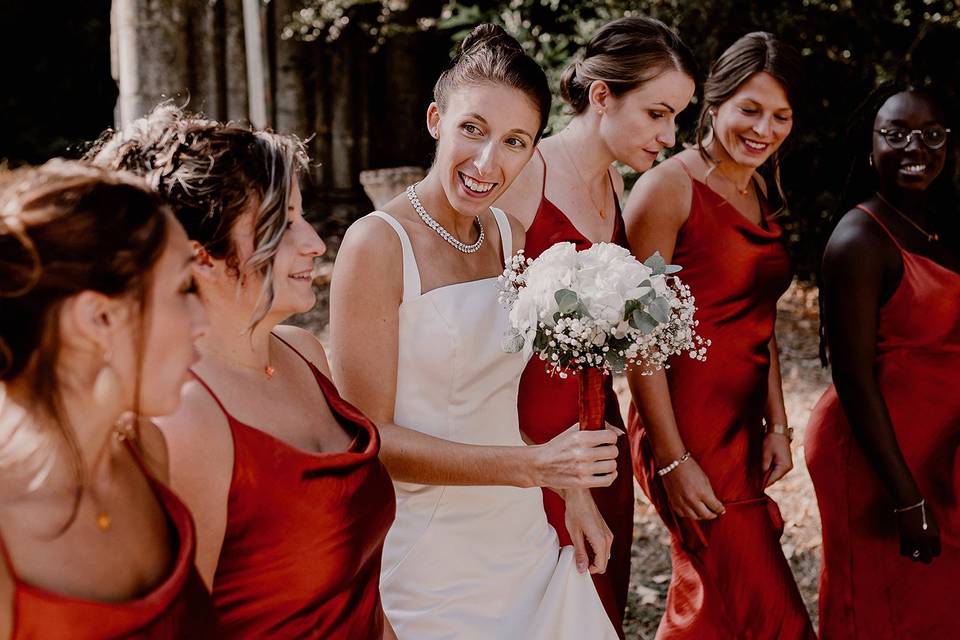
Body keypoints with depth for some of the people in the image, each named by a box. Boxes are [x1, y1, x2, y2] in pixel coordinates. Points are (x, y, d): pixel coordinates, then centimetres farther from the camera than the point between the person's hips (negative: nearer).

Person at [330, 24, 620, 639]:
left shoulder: (512, 237, 3)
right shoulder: (378, 245, -17)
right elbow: (369, 437, -19)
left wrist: (571, 492, 4)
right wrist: (532, 466, -25)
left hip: (526, 537, 6)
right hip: (430, 556, -6)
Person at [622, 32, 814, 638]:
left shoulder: (760, 196, 12)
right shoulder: (669, 187, -13)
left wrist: (777, 426, 7)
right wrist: (673, 460, -17)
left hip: (744, 427, 8)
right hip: (689, 429, -8)